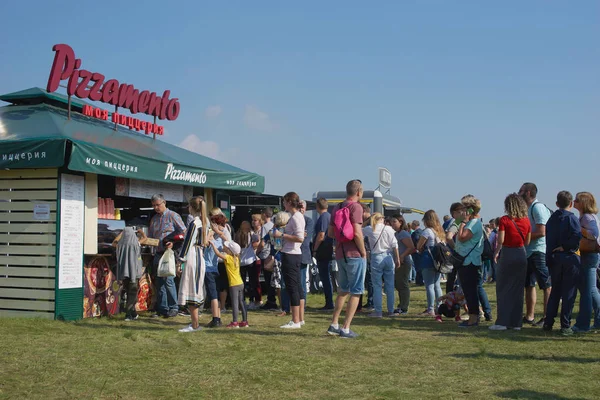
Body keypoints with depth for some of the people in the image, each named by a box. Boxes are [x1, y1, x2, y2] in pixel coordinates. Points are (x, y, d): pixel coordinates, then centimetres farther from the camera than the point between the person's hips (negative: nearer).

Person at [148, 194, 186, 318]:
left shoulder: (173, 216, -2)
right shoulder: (154, 219, 18)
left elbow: (184, 232, -6)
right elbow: (150, 237, 22)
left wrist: (173, 243, -15)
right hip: (158, 254, 7)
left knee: (168, 280, -11)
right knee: (159, 282, 6)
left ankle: (173, 308, -2)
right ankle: (162, 309, 12)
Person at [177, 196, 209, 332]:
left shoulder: (194, 223, -14)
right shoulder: (204, 222, 12)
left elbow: (188, 242, -13)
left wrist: (181, 260, -8)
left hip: (192, 259, -9)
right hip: (201, 258, 9)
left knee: (190, 292, -5)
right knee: (194, 291, 14)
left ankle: (194, 325, -3)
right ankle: (195, 323, 19)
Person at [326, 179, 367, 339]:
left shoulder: (337, 207, 10)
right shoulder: (355, 207, -13)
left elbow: (330, 233, 12)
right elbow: (357, 233, -22)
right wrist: (363, 252, -11)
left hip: (340, 254, 7)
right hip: (354, 255, -7)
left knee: (343, 290, 20)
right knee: (355, 292, 2)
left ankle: (334, 324, 21)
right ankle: (345, 329, 2)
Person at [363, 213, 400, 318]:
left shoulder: (369, 230, -3)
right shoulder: (388, 229, -1)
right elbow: (394, 245, -1)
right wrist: (397, 259, 5)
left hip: (376, 258, -1)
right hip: (388, 257, 1)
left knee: (377, 286, 3)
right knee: (390, 286, 9)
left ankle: (378, 311, 4)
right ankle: (391, 311, 14)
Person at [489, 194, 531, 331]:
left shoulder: (504, 220, -10)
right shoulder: (526, 221, 2)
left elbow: (500, 240, -13)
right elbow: (527, 242, 6)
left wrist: (496, 253, 1)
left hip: (507, 254, -4)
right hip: (521, 255, 4)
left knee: (503, 289, 4)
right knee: (518, 290, 10)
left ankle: (502, 322, 1)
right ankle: (516, 322, 11)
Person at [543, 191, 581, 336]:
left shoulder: (551, 219, 8)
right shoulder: (572, 218, -10)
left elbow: (548, 240, 7)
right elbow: (577, 237, -25)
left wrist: (549, 259, 9)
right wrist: (565, 247, -11)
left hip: (554, 258, 5)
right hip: (570, 258, -5)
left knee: (555, 291, 15)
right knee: (569, 293, 1)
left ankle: (548, 323, 16)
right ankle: (565, 326, 2)